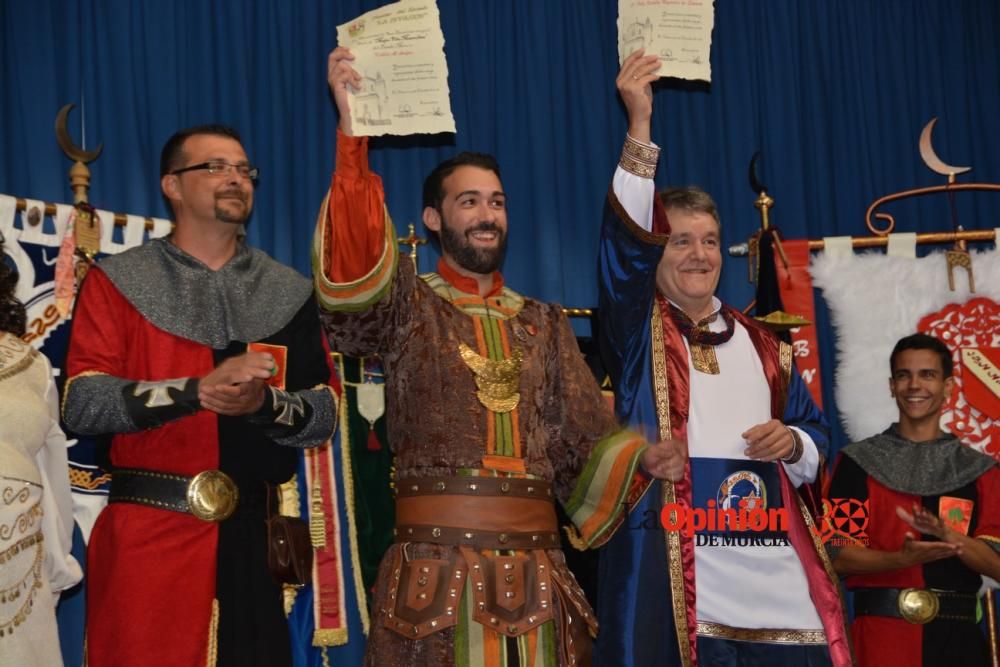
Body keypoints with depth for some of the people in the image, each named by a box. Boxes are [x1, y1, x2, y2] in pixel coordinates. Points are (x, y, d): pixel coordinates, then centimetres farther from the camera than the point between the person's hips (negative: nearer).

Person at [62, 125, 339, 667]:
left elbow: (324, 414, 5)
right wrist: (200, 390, -20)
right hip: (146, 533, -2)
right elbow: (81, 404, -9)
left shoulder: (289, 292, 11)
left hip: (254, 536, 3)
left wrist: (264, 404, -17)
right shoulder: (117, 282, 3)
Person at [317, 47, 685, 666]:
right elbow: (356, 263, -16)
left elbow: (584, 433, 14)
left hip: (536, 564, 4)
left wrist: (641, 455, -7)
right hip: (435, 564, -4)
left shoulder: (545, 324, 17)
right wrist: (353, 128, -25)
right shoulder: (408, 305, 5)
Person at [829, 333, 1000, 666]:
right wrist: (902, 558, -21)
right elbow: (838, 555, -5)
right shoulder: (859, 462, 1)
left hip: (958, 634, 2)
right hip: (882, 631, -2)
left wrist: (946, 535, -17)